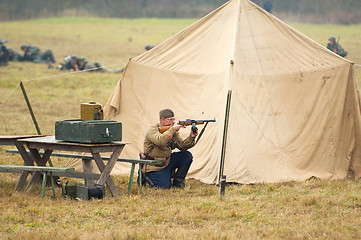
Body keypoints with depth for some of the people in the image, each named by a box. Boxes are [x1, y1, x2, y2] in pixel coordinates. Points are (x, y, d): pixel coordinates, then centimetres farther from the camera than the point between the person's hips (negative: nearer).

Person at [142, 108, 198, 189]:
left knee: (187, 156, -8)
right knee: (165, 186, -21)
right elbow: (160, 141, -34)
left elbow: (182, 145, 3)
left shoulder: (173, 131, 8)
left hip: (167, 161, 7)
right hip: (154, 166, -7)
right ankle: (147, 177, 9)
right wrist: (173, 129, -28)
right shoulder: (152, 129, -14)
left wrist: (191, 137, -15)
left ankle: (177, 182, 2)